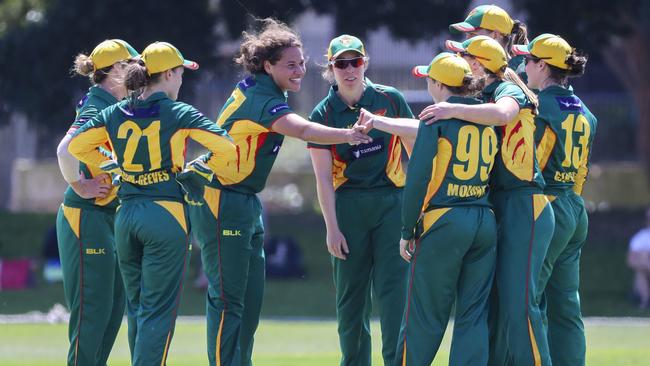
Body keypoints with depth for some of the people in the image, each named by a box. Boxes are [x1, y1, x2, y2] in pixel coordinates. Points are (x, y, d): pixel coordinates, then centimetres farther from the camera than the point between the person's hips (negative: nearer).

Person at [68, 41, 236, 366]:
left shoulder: (114, 114, 7)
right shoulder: (178, 113, -6)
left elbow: (76, 146, 12)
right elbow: (226, 147, -10)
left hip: (126, 215, 5)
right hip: (165, 214, -5)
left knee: (137, 308, 17)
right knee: (159, 311, -4)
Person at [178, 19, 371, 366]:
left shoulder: (254, 88, 8)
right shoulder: (261, 100, -22)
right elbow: (304, 130, -40)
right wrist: (346, 134, -53)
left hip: (246, 202, 10)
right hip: (221, 202, -10)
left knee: (251, 298, 12)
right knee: (228, 299, -9)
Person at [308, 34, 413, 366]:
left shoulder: (390, 99, 1)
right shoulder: (324, 113, 0)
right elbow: (323, 177, -1)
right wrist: (332, 227, -7)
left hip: (391, 201, -1)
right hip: (348, 204, 1)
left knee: (393, 288, -7)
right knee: (350, 293, 6)